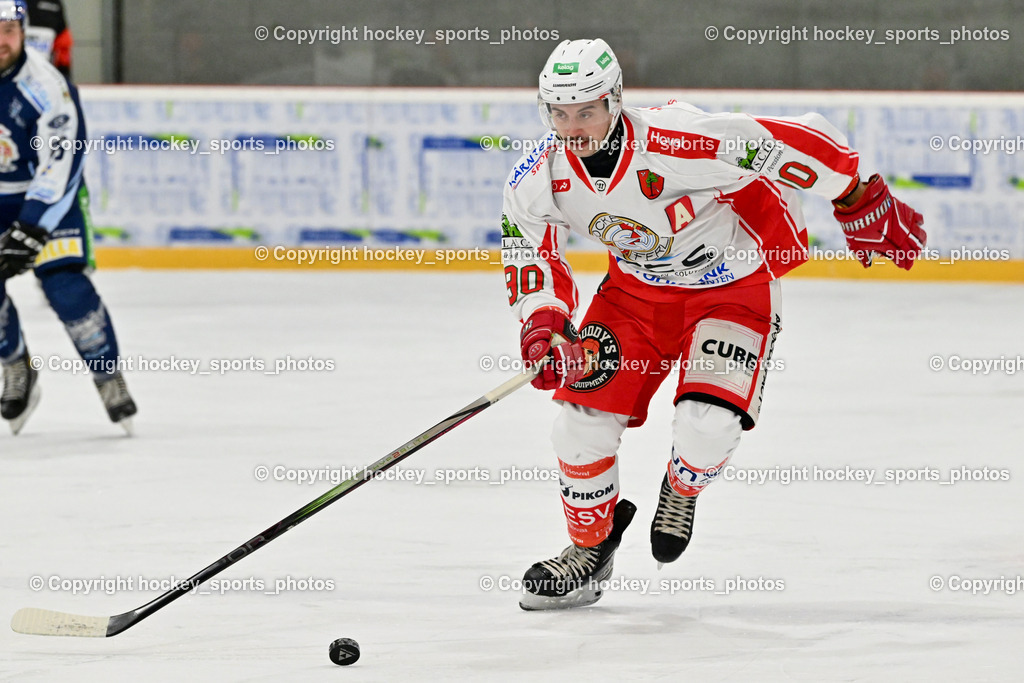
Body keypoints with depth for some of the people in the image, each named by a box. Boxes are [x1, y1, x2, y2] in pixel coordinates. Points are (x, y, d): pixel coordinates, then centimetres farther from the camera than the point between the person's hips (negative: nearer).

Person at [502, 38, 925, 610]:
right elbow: (533, 265, -2)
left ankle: (683, 488, 16)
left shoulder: (684, 144, -35)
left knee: (707, 424, -22)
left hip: (733, 287, -5)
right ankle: (590, 549, 21)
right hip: (637, 289, 5)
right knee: (584, 418, -5)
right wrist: (544, 328, -22)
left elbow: (805, 144, -28)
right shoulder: (539, 181, -18)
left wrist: (868, 210, -16)